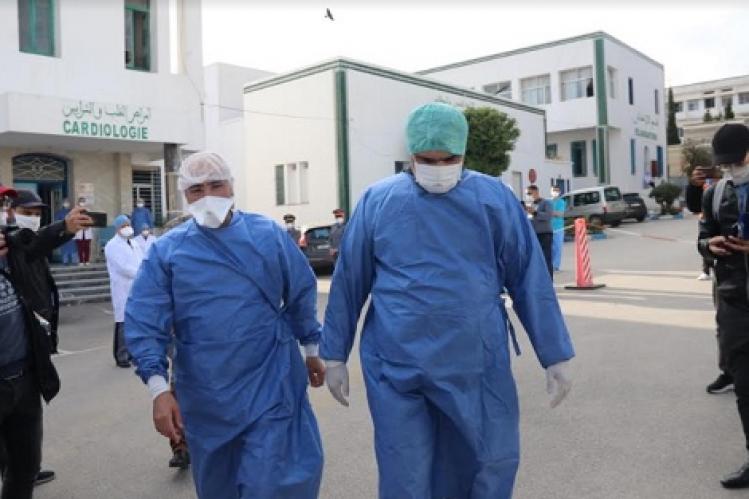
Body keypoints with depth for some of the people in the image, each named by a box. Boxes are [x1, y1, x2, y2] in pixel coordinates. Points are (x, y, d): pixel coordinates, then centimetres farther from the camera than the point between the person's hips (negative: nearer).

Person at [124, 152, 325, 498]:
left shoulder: (269, 235, -1)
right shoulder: (166, 251, -4)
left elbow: (301, 295, 9)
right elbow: (144, 323, -7)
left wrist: (310, 349, 14)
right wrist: (158, 388, -15)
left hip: (270, 385, -1)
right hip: (205, 395, 2)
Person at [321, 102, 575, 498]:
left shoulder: (494, 199, -1)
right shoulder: (378, 201, -1)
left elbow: (530, 279, 2)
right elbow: (348, 283, 5)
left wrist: (555, 356, 2)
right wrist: (335, 356, 8)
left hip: (479, 367, 1)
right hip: (396, 368, 0)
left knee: (491, 465, 13)